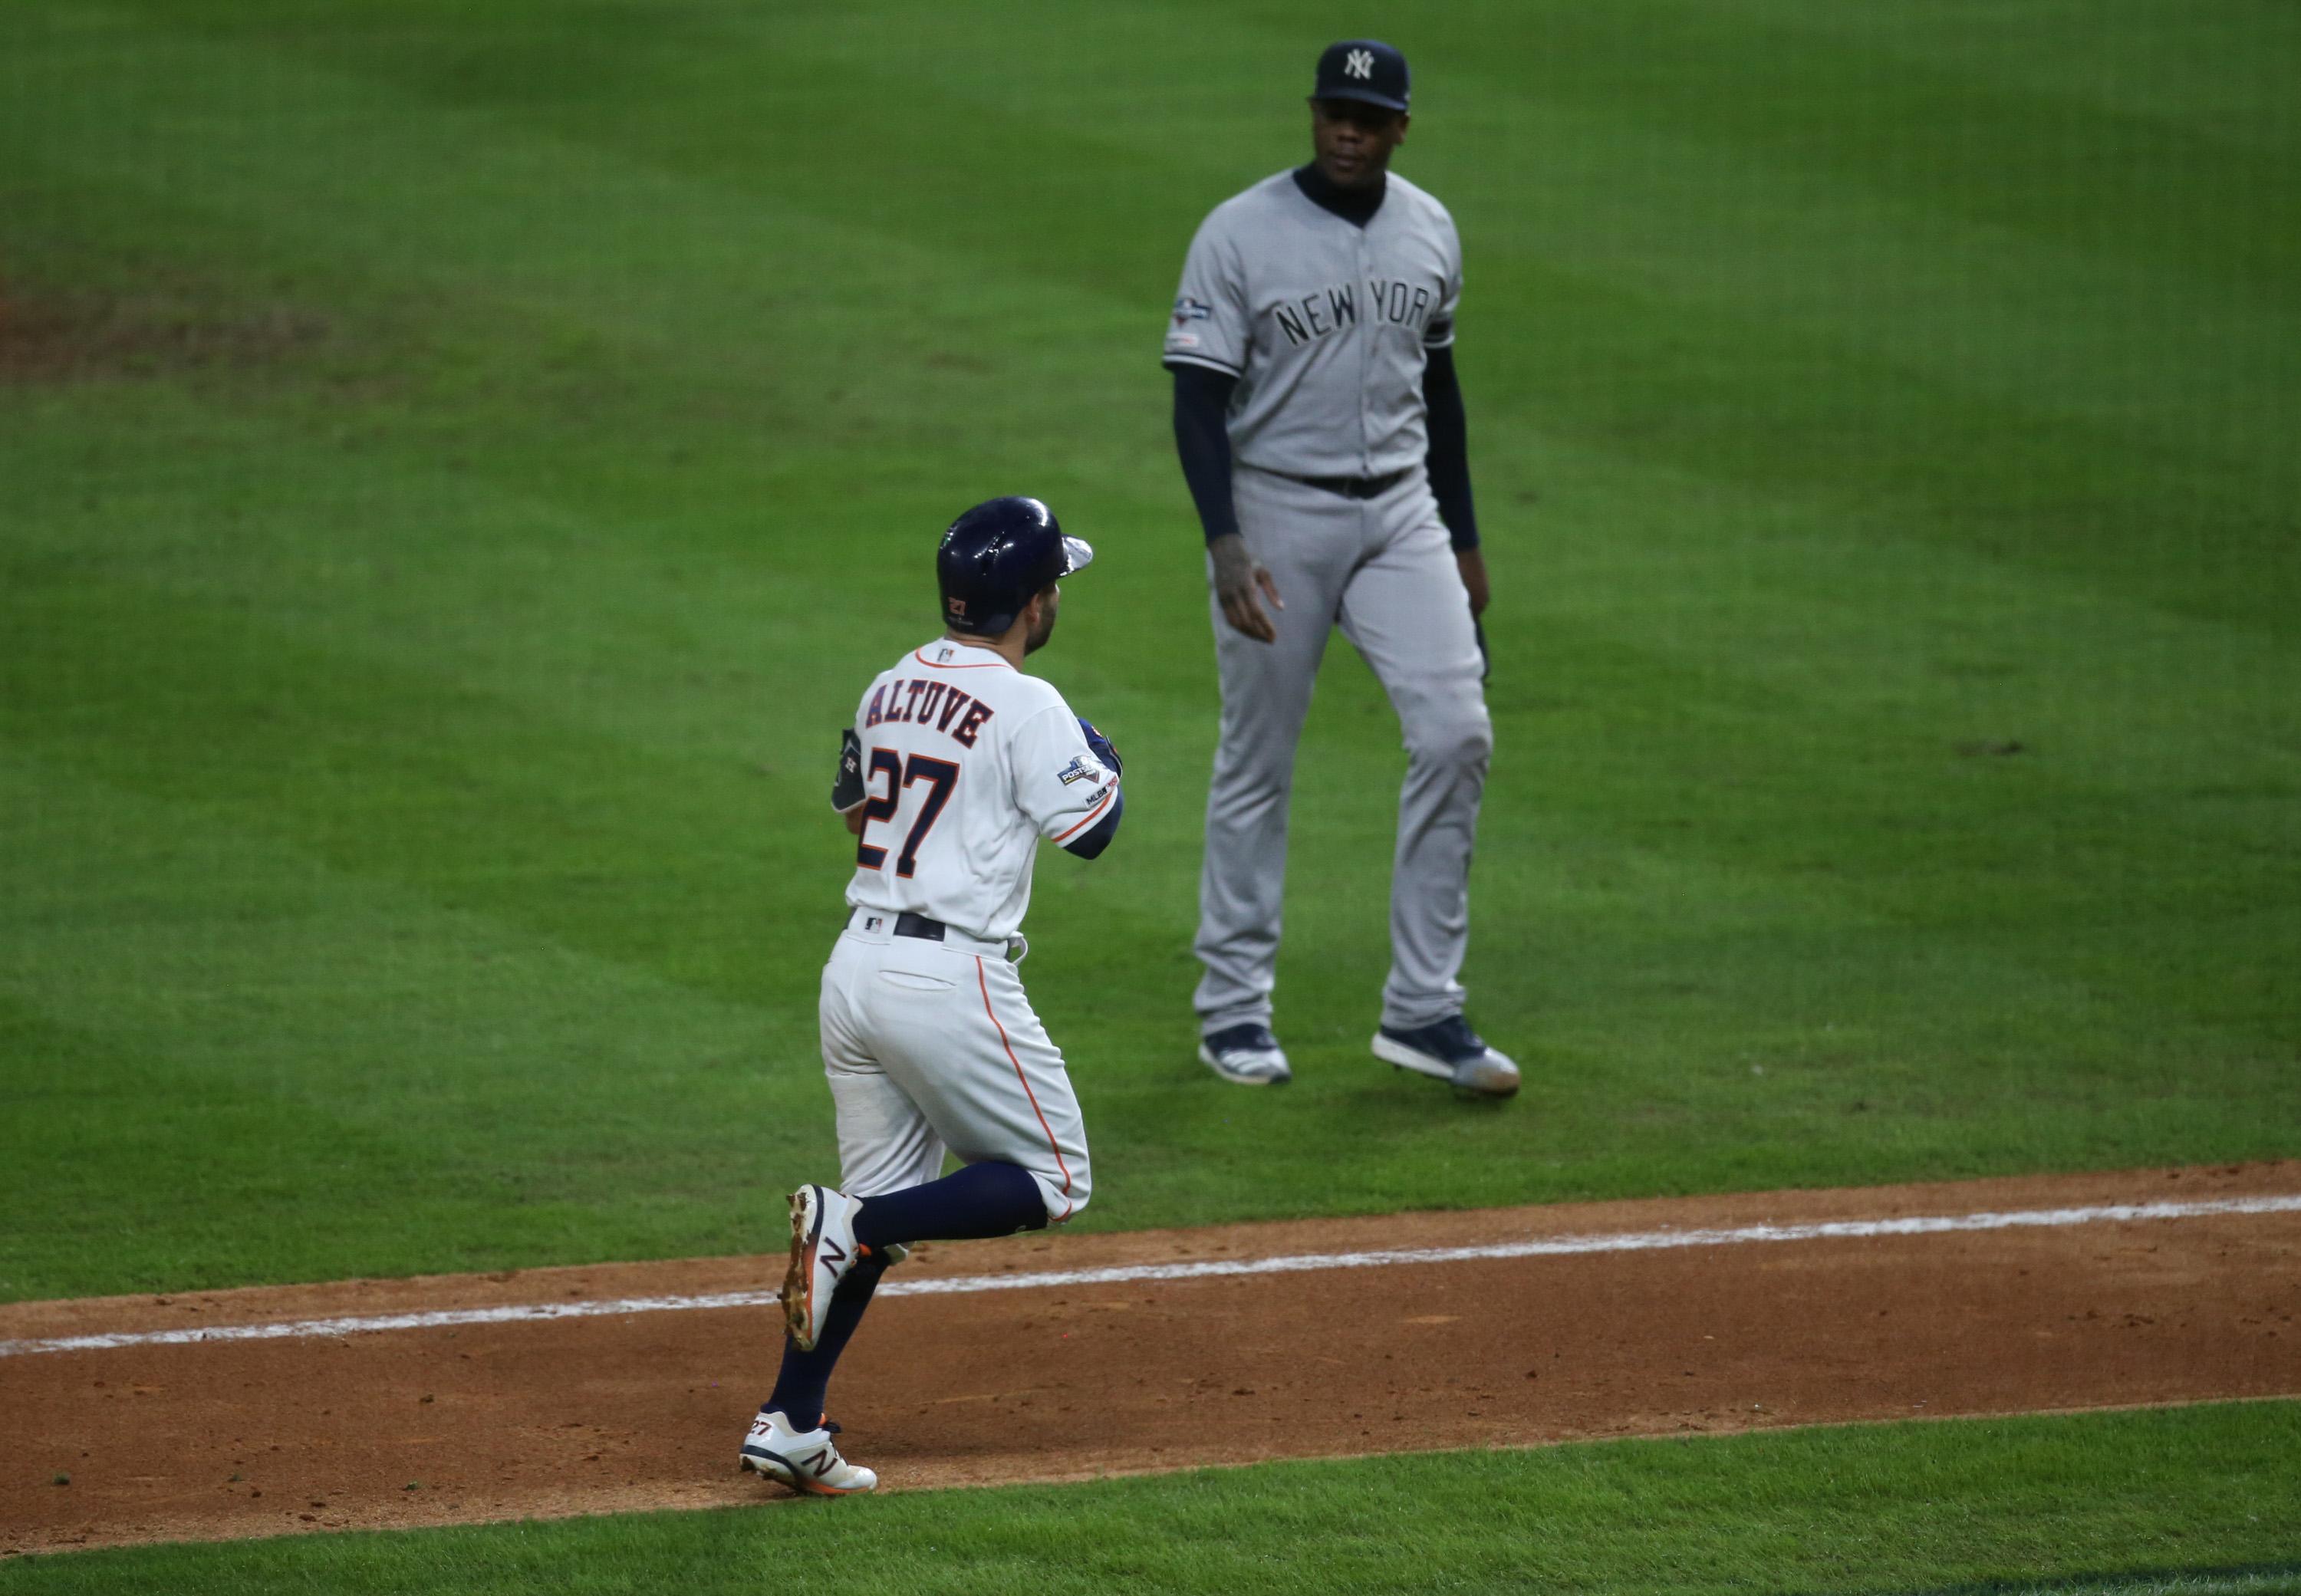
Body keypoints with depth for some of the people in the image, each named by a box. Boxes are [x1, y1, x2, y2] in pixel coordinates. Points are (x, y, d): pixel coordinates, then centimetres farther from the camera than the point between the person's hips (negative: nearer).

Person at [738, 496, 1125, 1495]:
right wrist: (1102, 759, 9)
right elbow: (1092, 830, -11)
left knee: (882, 1201, 14)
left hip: (858, 964, 8)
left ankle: (788, 1423, 6)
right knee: (1050, 1181, 6)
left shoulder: (891, 690, 11)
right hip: (953, 981, -8)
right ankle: (851, 1223, -12)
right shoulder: (1025, 709, -12)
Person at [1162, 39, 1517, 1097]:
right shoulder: (1239, 235, -11)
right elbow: (1198, 397, -14)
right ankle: (1233, 1010, 16)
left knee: (1455, 733, -9)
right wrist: (1224, 545, -25)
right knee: (1257, 763, 4)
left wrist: (1463, 541, 18)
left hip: (1400, 513, 4)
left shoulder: (1428, 231, 6)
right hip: (1276, 513, -4)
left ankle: (1422, 1008, -3)